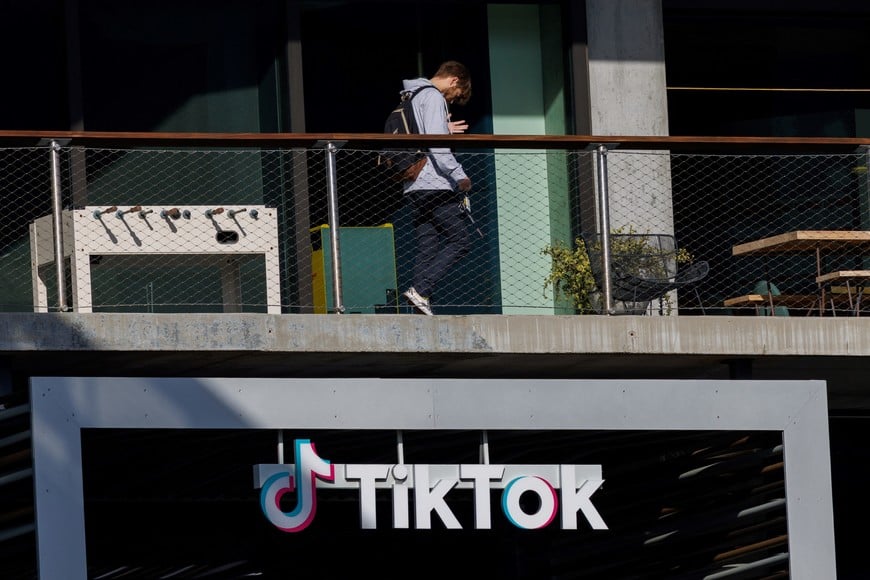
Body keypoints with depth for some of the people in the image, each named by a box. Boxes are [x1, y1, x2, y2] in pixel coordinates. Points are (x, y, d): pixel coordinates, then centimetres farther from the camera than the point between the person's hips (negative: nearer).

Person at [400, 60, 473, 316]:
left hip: (414, 187, 9)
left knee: (427, 248, 6)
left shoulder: (410, 98, 22)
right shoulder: (433, 98, -7)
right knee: (459, 242, -8)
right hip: (435, 184, -9)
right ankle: (421, 289, -20)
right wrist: (459, 175, -16)